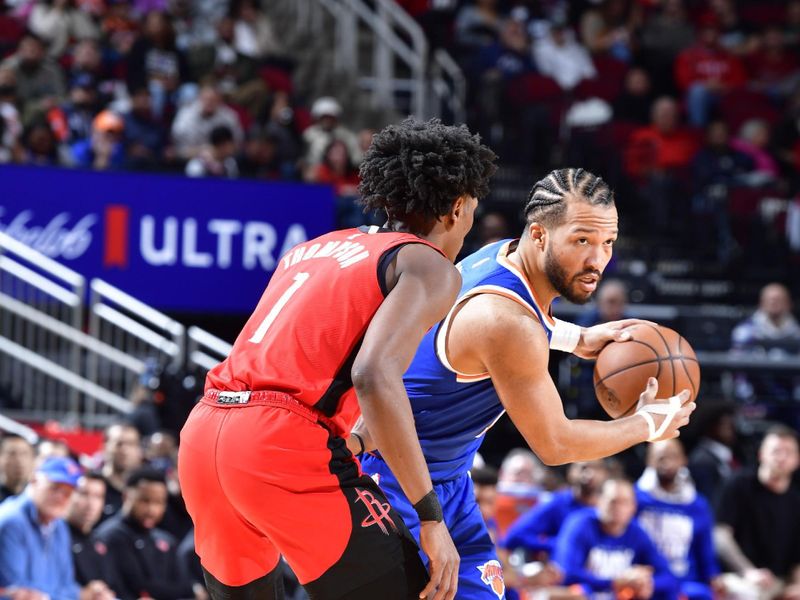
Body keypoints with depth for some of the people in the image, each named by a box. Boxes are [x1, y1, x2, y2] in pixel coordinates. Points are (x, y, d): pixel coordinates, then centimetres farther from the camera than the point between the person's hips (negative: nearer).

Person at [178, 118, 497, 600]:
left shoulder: (312, 249, 26)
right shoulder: (430, 265, 2)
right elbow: (374, 376, -15)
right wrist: (432, 517, -15)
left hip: (202, 434, 8)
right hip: (285, 446, -8)